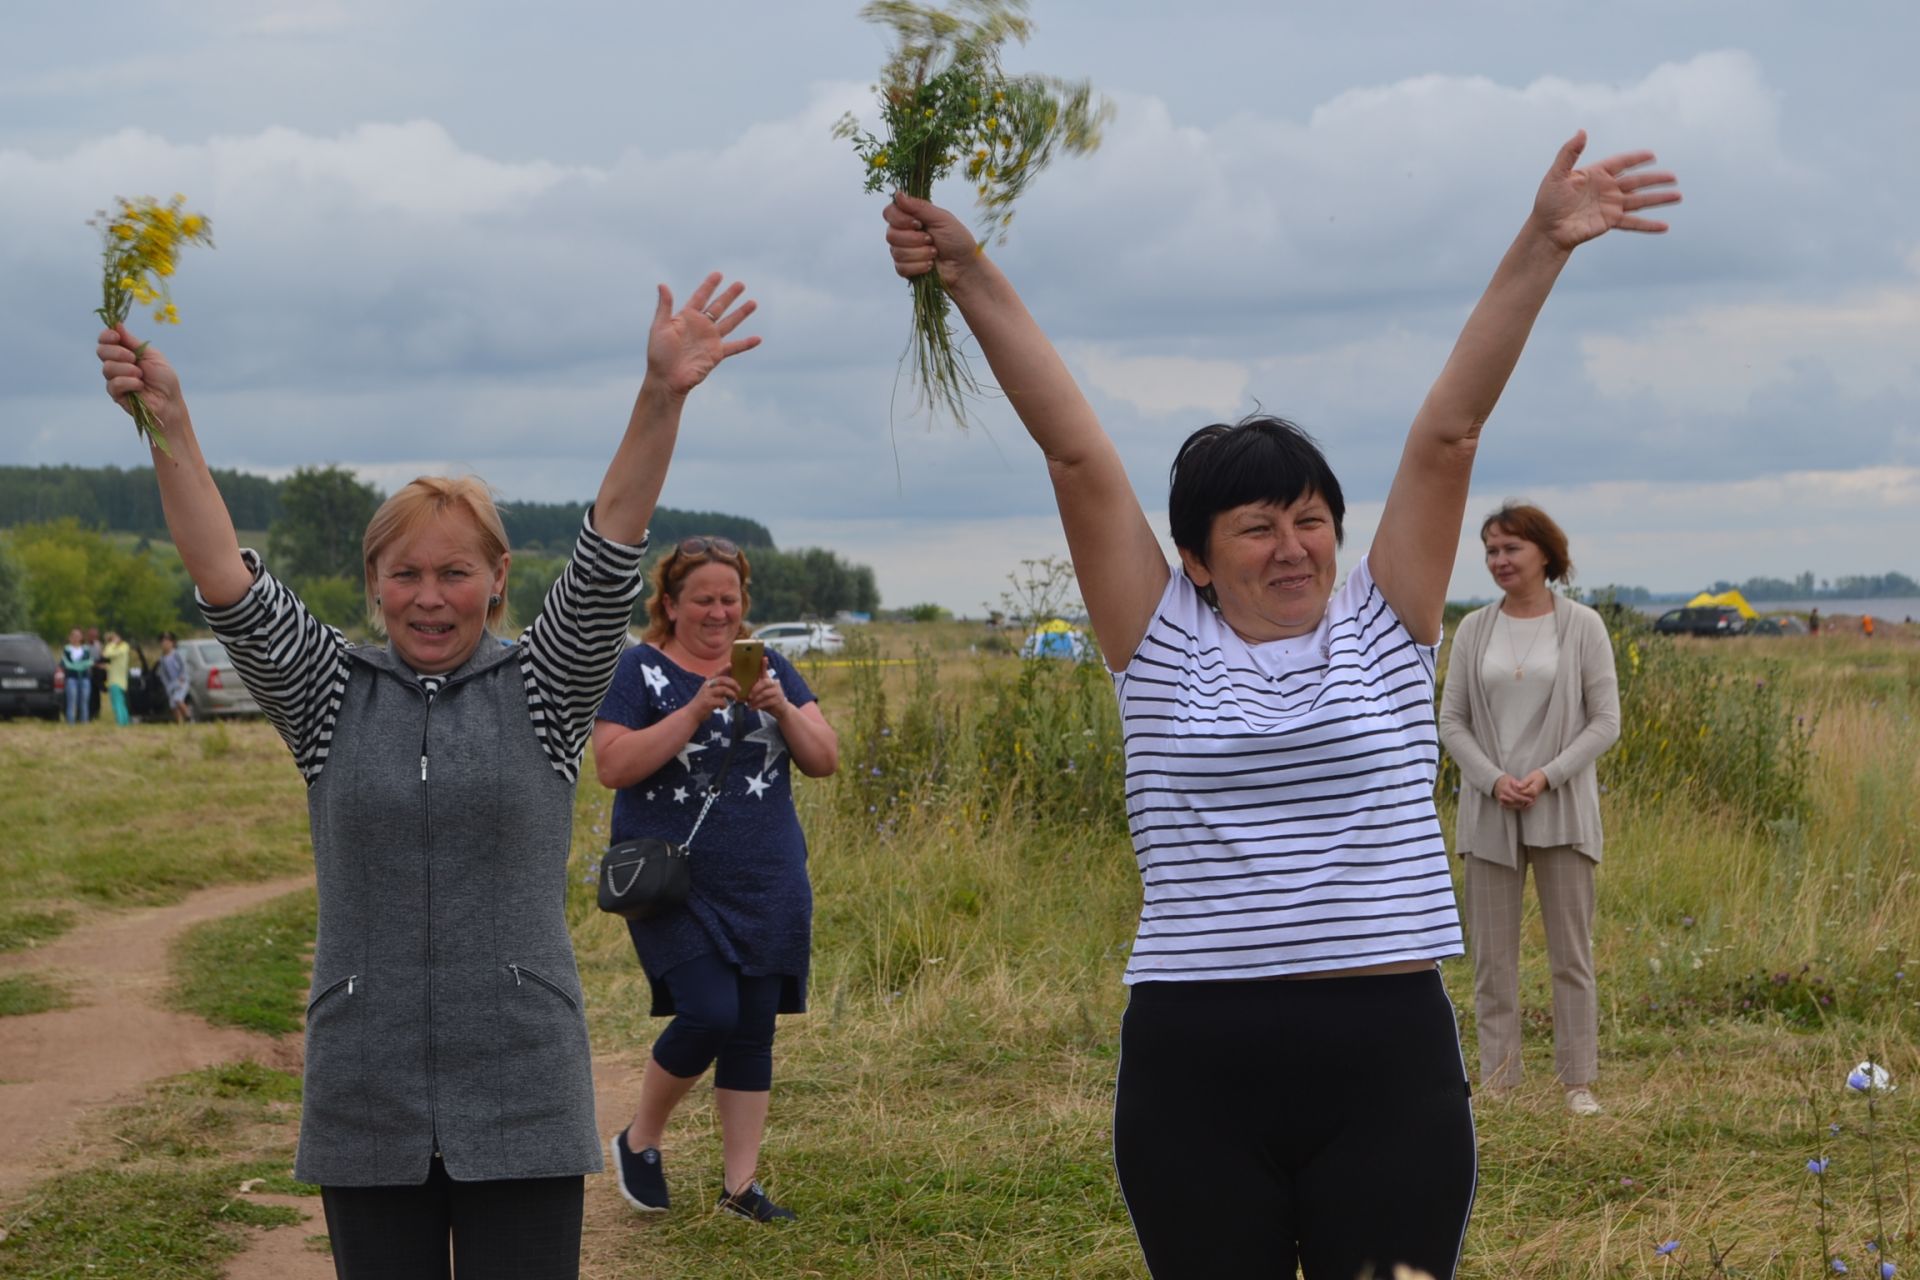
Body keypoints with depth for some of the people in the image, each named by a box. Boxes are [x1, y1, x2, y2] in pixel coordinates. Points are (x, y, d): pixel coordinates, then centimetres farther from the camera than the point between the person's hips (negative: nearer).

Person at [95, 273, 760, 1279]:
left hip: (523, 1094, -1)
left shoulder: (540, 694, 3)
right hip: (367, 1106, 2)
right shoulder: (330, 698, 6)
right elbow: (229, 585, -6)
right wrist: (168, 423, -19)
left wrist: (660, 397, -24)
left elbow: (606, 561, -10)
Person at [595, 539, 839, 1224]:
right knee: (709, 1013, -16)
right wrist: (696, 711, -21)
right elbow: (612, 765, -14)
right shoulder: (638, 670, -1)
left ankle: (740, 1184, 14)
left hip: (767, 886, 4)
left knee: (752, 1032, 4)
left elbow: (825, 761, 5)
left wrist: (783, 709, -13)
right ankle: (639, 1141, 9)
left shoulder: (770, 668, 11)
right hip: (673, 882, -4)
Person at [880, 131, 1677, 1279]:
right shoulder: (1163, 648, 5)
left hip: (1389, 1065, 0)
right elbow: (1077, 451, 0)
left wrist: (1542, 248, -5)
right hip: (1194, 1069, 0)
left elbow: (1448, 433, 0)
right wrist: (971, 275, -3)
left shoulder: (1385, 630, 6)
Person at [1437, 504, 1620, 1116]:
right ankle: (1497, 1082, 11)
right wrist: (1494, 780, -10)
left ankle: (1579, 1081, 10)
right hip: (1490, 813, 2)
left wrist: (1548, 775, -14)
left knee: (1571, 951, 3)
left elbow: (1605, 721, -3)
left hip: (1562, 811, -2)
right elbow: (1451, 721, 5)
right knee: (1492, 955, 4)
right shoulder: (1474, 630, 6)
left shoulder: (1583, 627, -1)